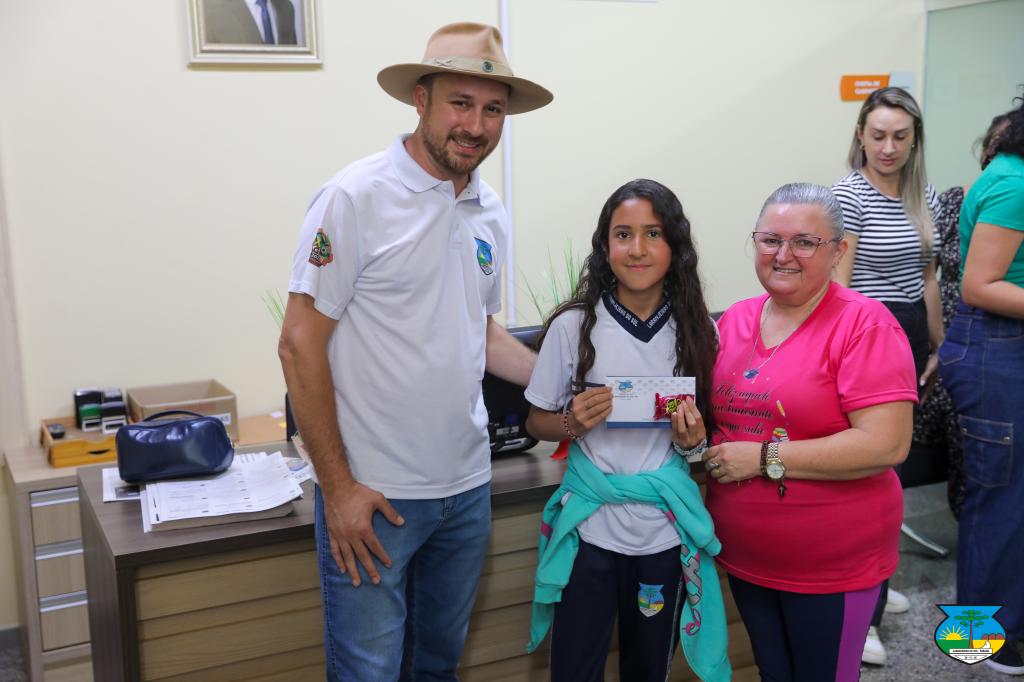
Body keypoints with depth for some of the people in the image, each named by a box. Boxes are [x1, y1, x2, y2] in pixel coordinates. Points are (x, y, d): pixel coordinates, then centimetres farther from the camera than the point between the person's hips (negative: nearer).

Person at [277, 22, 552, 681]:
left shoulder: (491, 213, 7)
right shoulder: (356, 198, -13)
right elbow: (301, 345, -13)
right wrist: (338, 485, -15)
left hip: (467, 487, 6)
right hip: (371, 494, -6)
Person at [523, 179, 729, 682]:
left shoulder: (698, 331, -3)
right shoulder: (573, 326, -8)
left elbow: (709, 430, 9)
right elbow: (537, 422, 2)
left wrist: (694, 439, -13)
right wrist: (573, 424, -18)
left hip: (666, 528, 2)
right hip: (590, 524, -2)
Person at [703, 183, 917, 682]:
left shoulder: (864, 323, -15)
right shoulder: (734, 320, 4)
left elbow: (886, 444, -23)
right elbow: (715, 412, 17)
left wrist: (765, 458, -22)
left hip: (832, 567, -5)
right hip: (744, 556, 6)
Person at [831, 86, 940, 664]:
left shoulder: (925, 197, 11)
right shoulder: (850, 194, -10)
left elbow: (927, 280, 17)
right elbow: (837, 286, -13)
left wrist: (937, 347, 17)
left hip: (910, 336, 7)